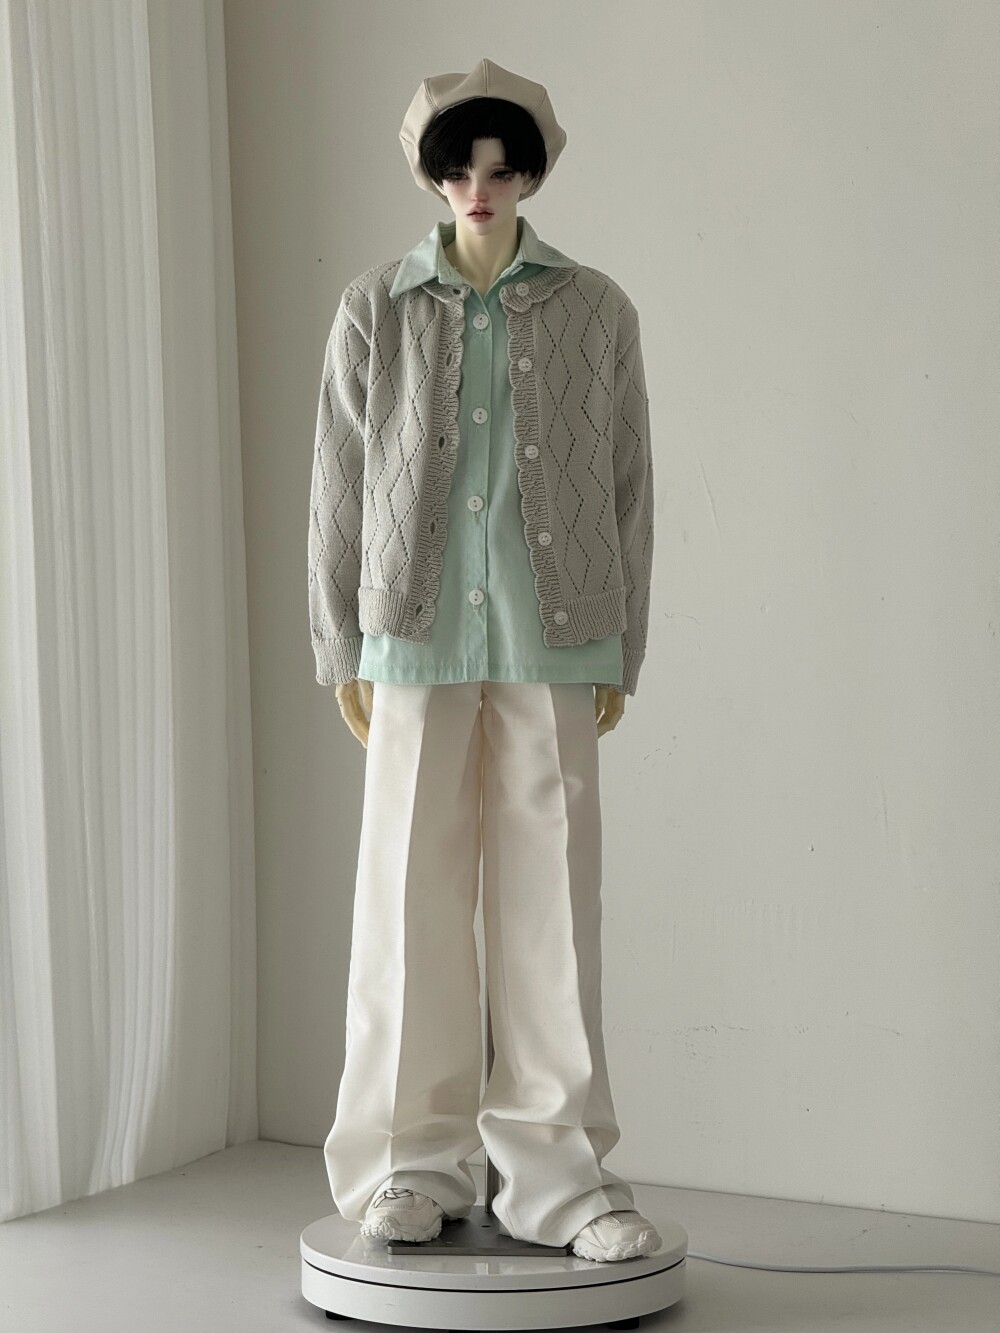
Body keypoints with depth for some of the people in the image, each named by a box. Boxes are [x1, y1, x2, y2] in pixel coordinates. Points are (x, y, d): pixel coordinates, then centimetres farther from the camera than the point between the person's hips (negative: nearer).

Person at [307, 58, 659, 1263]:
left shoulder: (594, 311, 7)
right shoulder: (377, 311, 6)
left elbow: (627, 488, 8)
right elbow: (338, 487, 7)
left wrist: (620, 655, 5)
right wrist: (343, 652, 4)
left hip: (550, 635, 0)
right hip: (419, 632, 0)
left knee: (552, 894, 1)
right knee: (410, 892, 2)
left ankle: (556, 1170, 9)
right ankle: (411, 1163, 13)